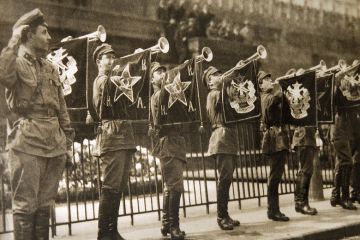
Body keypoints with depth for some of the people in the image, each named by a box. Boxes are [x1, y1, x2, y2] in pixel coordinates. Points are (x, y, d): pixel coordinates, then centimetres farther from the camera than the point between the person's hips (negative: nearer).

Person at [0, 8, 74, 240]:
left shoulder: (51, 68, 17)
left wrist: (68, 141, 15)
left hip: (55, 144, 6)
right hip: (27, 143, -6)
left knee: (45, 203, 12)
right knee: (26, 203, -1)